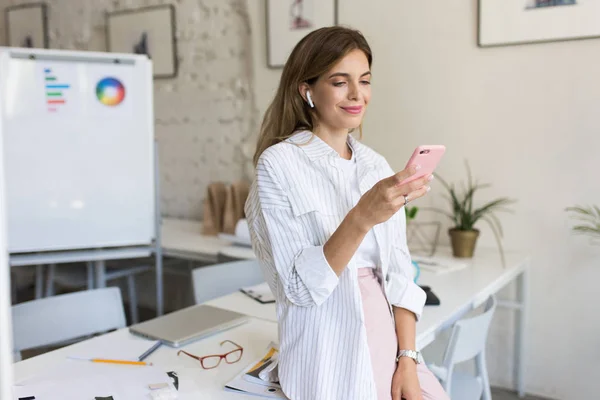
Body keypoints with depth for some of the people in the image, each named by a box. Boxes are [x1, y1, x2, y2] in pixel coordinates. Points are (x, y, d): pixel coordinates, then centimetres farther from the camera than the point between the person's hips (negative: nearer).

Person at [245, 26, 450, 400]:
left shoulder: (378, 166, 6)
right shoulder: (279, 164, -10)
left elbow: (398, 271, 5)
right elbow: (298, 286, -16)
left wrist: (406, 360, -4)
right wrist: (362, 218, -28)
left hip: (389, 342, 5)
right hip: (330, 359, -4)